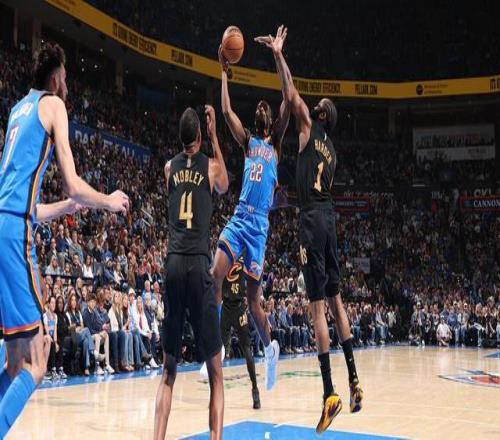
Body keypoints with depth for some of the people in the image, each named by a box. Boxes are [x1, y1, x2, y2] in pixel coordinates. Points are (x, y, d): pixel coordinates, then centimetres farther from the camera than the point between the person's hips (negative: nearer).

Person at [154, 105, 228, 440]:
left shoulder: (170, 168, 13)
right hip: (198, 264, -3)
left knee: (169, 369, 11)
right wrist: (215, 135, 33)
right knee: (216, 372, 3)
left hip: (173, 264, 3)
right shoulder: (211, 166, 6)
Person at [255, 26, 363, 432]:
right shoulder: (332, 150, 19)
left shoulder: (310, 130, 0)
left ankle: (331, 394, -11)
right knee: (335, 299, 13)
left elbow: (292, 96, -3)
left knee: (318, 306, -9)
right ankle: (354, 382, 14)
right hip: (329, 217, 8)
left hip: (312, 218, -8)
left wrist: (278, 54, 3)